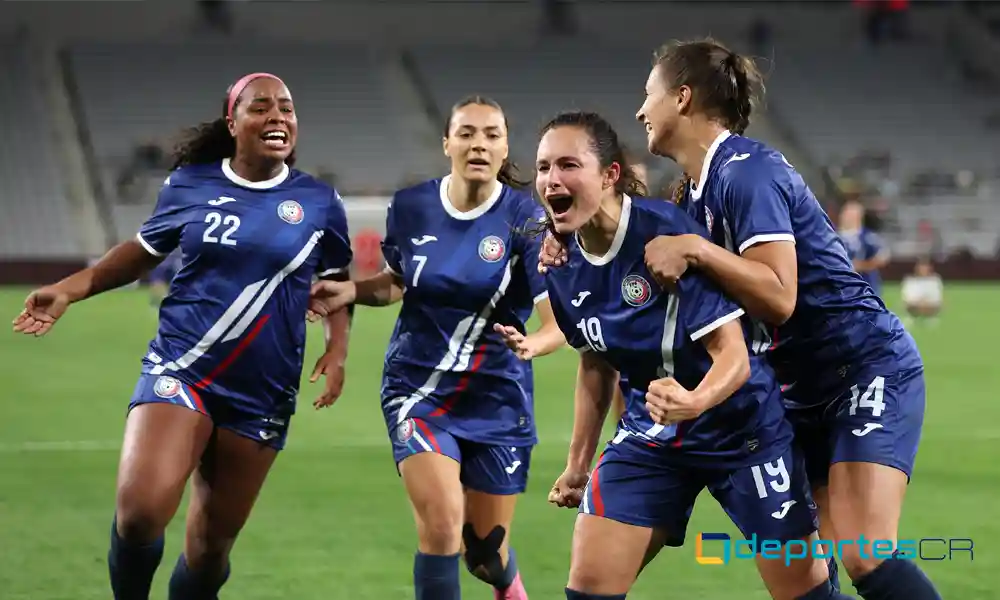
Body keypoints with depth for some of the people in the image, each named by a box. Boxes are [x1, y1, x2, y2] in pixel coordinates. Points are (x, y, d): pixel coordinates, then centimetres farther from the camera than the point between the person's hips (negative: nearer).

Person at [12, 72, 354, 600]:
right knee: (140, 508, -24)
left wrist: (337, 348, 1)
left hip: (261, 395, 1)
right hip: (180, 372, -1)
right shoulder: (189, 185, 1)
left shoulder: (318, 202, 2)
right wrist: (69, 289, 7)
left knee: (211, 542, 5)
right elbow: (143, 250, 16)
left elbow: (337, 281, 17)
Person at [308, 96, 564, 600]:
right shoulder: (411, 207, -5)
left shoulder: (525, 218, -14)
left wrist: (530, 345, -41)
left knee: (485, 553, 10)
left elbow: (557, 322, -19)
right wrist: (350, 291, -6)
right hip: (418, 389, 0)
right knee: (442, 520, -23)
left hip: (496, 399, 0)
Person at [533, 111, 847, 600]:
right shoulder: (563, 265, -5)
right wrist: (578, 463, 16)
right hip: (649, 435, 5)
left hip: (741, 428, -5)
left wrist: (695, 401, -46)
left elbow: (733, 354, -26)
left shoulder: (668, 233, -24)